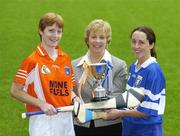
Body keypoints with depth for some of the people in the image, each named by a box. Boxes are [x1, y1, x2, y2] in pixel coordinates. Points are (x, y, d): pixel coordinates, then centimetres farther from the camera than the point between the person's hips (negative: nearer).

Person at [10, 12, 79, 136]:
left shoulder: (66, 59, 9)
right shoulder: (32, 61, -7)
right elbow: (15, 91, -6)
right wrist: (41, 104, -15)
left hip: (67, 119, 5)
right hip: (43, 120, -5)